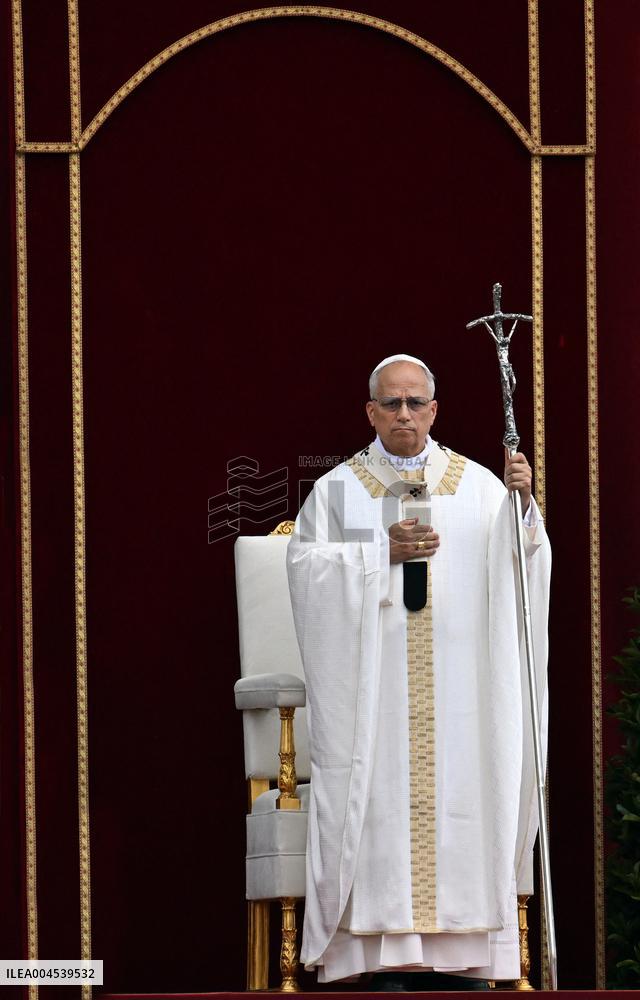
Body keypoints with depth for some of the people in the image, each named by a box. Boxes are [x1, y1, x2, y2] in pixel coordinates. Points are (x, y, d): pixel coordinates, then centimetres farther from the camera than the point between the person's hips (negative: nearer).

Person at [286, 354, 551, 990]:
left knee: (456, 790, -4)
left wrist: (521, 502, -18)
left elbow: (516, 566, 0)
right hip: (373, 684, -1)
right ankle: (385, 956, -8)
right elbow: (305, 565, -1)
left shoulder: (478, 486, 10)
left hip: (456, 681, 1)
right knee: (381, 791, -8)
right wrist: (381, 552, -11)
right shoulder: (338, 490, 8)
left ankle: (461, 956, -1)